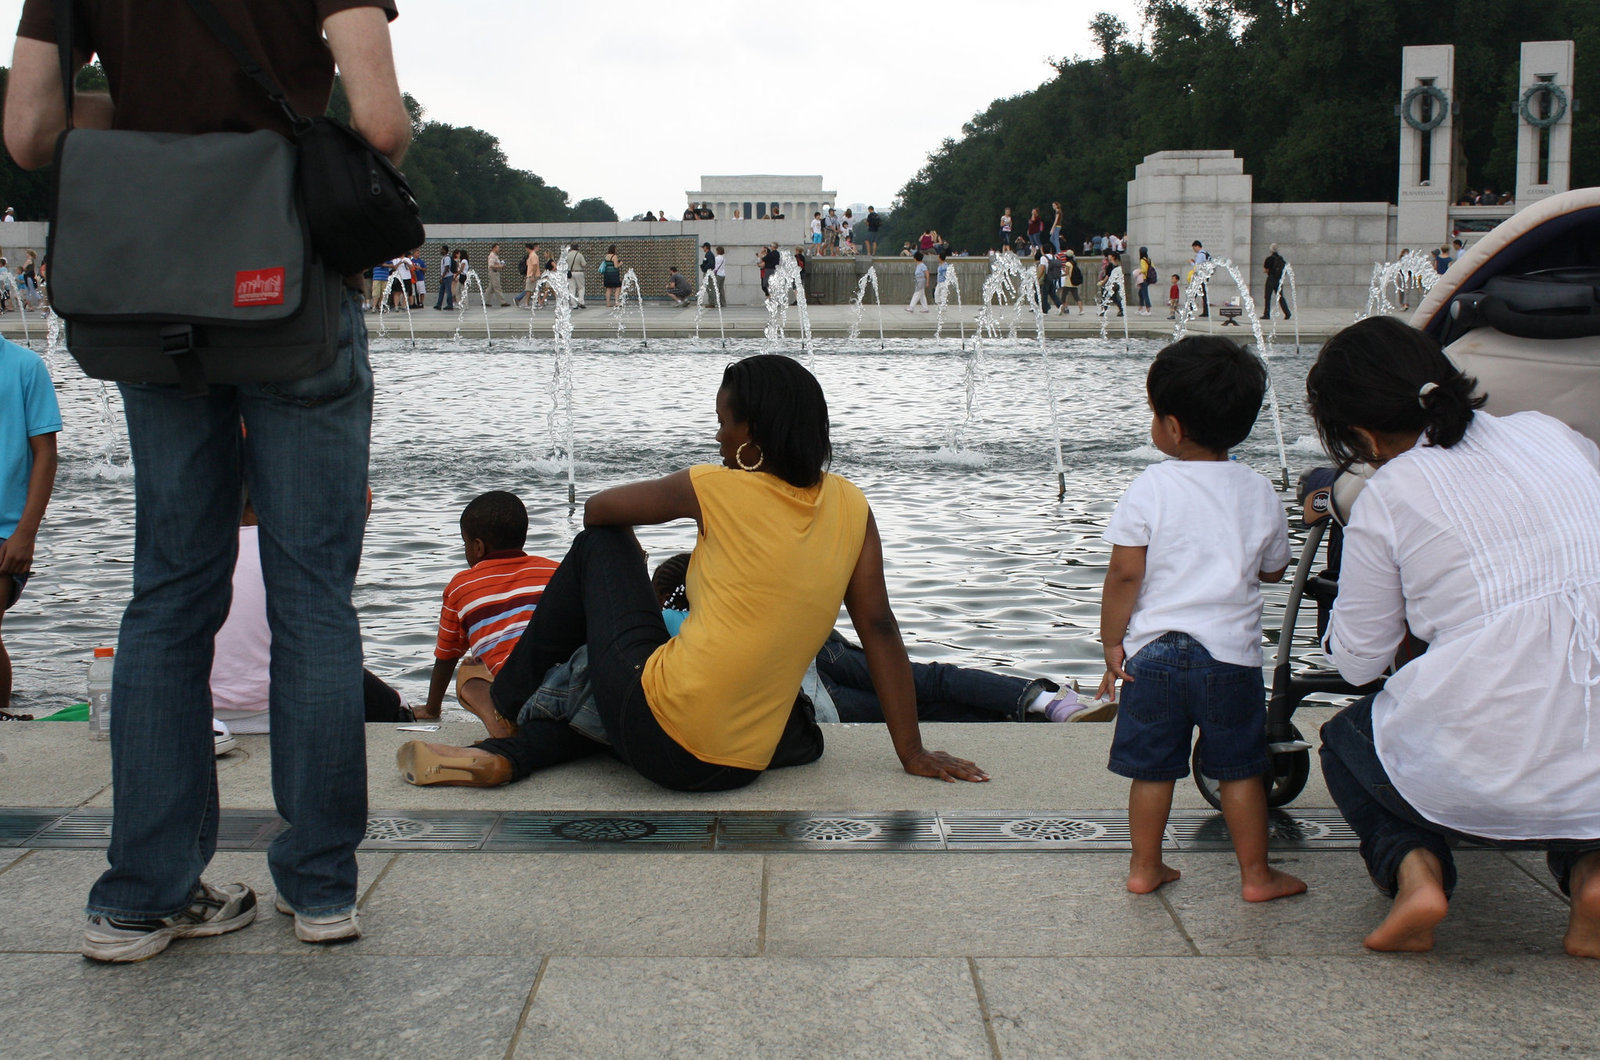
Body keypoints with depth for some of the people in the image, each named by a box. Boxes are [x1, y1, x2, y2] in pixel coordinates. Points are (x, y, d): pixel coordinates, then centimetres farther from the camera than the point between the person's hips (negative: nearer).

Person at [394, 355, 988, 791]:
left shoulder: (718, 488, -4)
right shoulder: (849, 506, 3)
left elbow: (597, 511, 11)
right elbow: (879, 628, 2)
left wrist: (626, 559, 33)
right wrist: (912, 753, 5)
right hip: (743, 764, 5)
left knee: (596, 546, 17)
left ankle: (513, 697, 33)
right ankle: (503, 758, 16)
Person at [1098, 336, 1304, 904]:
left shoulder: (1150, 488, -8)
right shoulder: (1260, 493, 1)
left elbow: (1124, 574, -10)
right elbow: (1274, 569, 13)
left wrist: (1112, 644, -1)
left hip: (1154, 650, -1)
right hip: (1231, 653, 1)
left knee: (1152, 767, 10)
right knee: (1240, 768, 11)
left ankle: (1145, 867, 20)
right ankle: (1255, 874, 17)